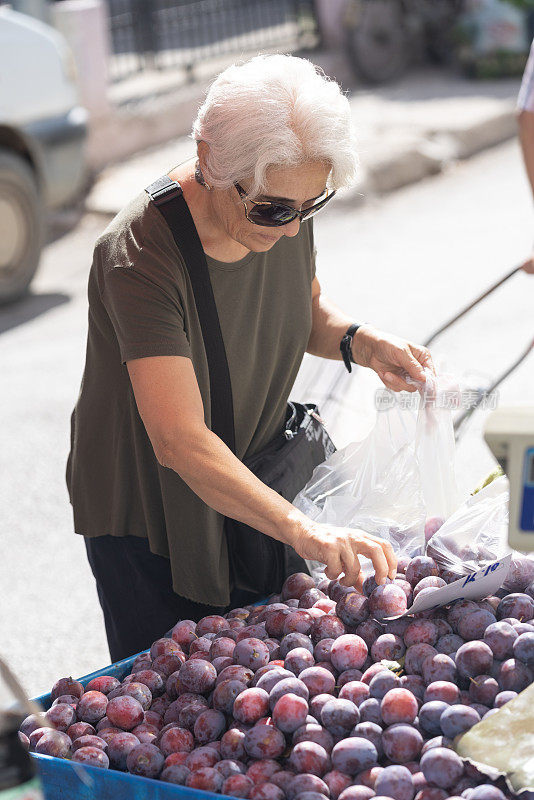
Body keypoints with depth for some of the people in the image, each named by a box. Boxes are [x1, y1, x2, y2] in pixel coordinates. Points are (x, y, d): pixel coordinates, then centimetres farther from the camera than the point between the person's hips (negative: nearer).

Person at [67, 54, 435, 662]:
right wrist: (299, 528, -48)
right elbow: (180, 441, -39)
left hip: (251, 491, 6)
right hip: (147, 515, -6)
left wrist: (359, 341, -12)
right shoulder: (140, 255, -33)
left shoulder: (283, 207, -11)